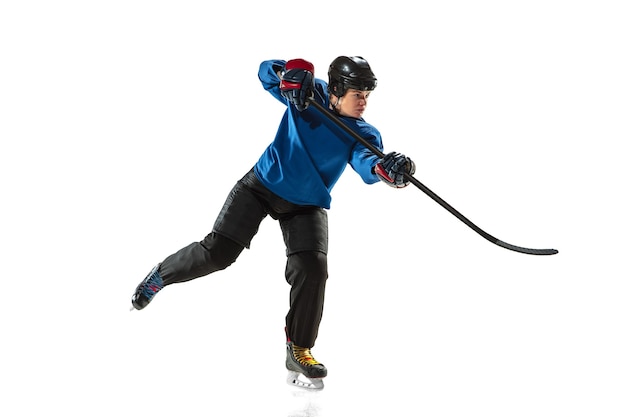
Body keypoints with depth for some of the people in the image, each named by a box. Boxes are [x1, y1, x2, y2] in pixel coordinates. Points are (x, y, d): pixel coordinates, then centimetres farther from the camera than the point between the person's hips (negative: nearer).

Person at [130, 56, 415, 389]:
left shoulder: (362, 134, -14)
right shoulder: (308, 94, -12)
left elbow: (367, 163, -34)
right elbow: (266, 72, -11)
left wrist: (386, 168, -59)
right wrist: (293, 72, -33)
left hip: (307, 205, 1)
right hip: (262, 185, -1)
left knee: (312, 270, -16)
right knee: (217, 252, -5)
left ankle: (299, 352, 1)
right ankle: (161, 275, 25)